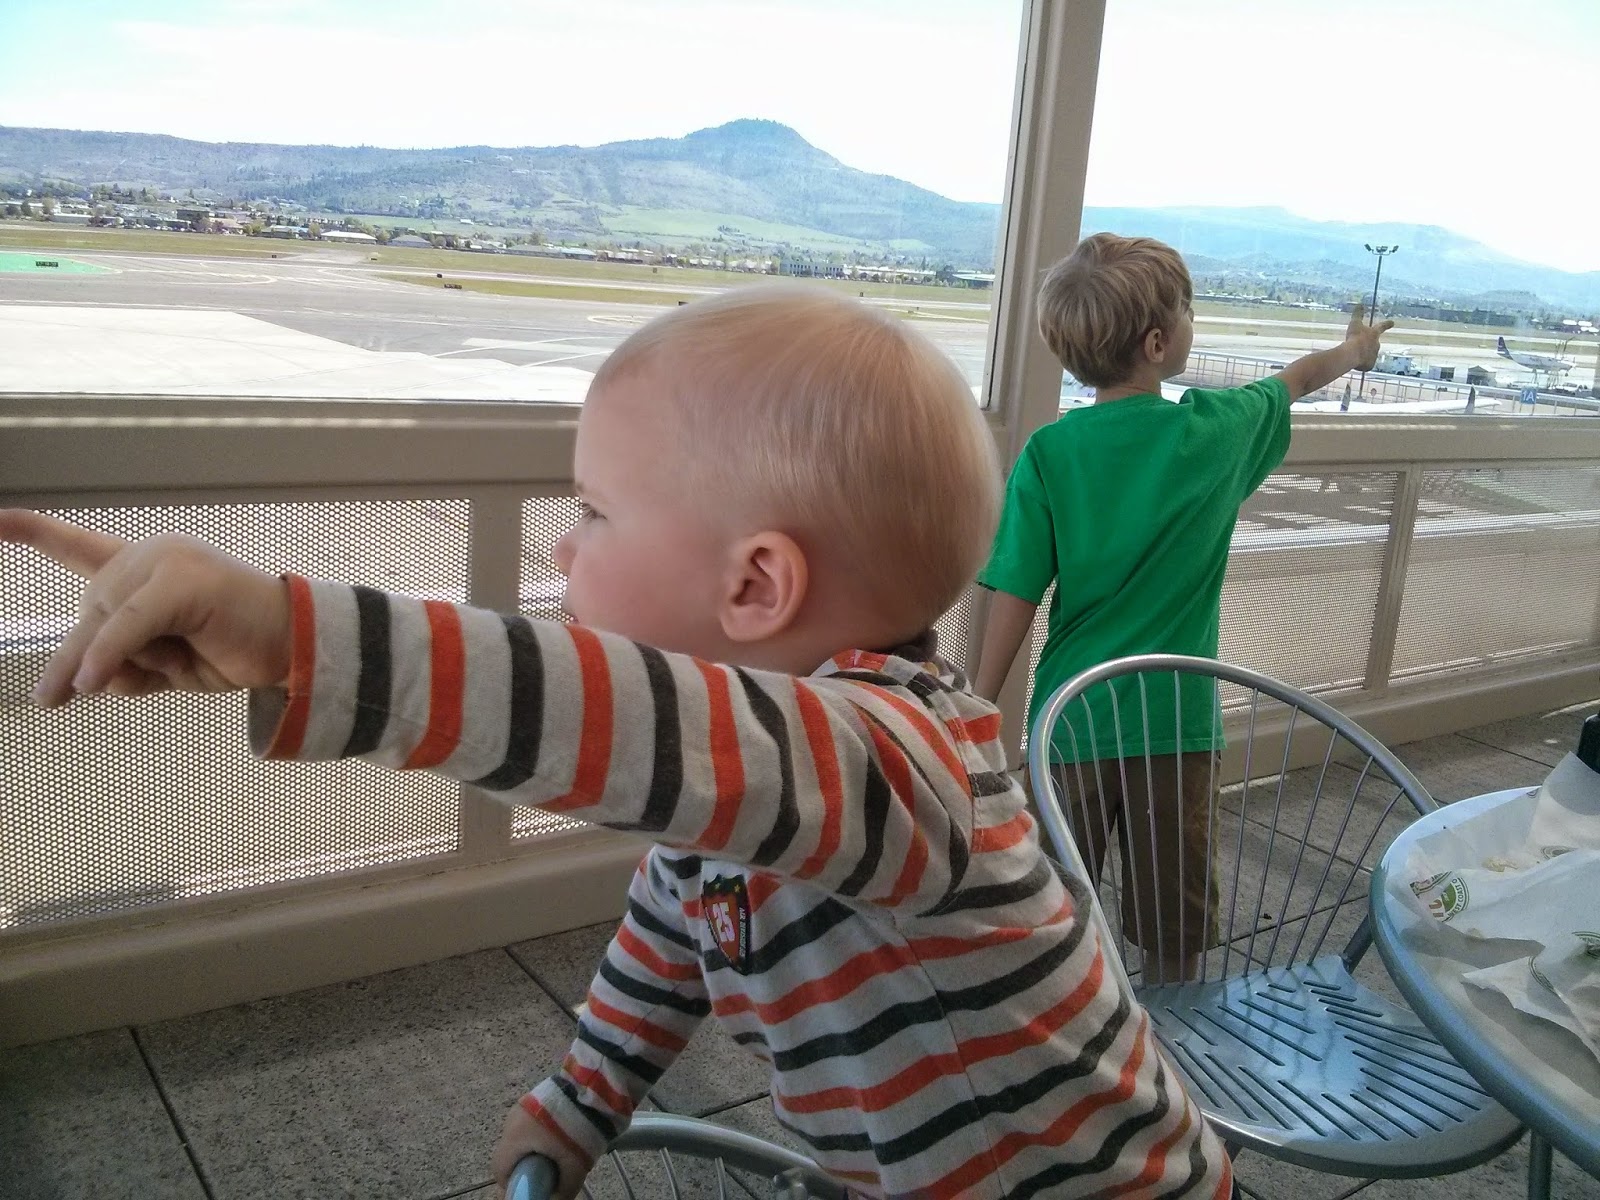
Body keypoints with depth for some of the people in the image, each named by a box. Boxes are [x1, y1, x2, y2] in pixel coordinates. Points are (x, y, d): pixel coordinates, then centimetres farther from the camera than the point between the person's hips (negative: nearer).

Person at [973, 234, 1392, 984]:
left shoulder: (1047, 455, -10)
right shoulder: (1218, 429, -7)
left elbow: (1014, 599, -11)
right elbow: (1293, 382, 16)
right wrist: (1351, 352, 37)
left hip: (1072, 719, 0)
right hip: (1176, 722, 0)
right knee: (1178, 920, 17)